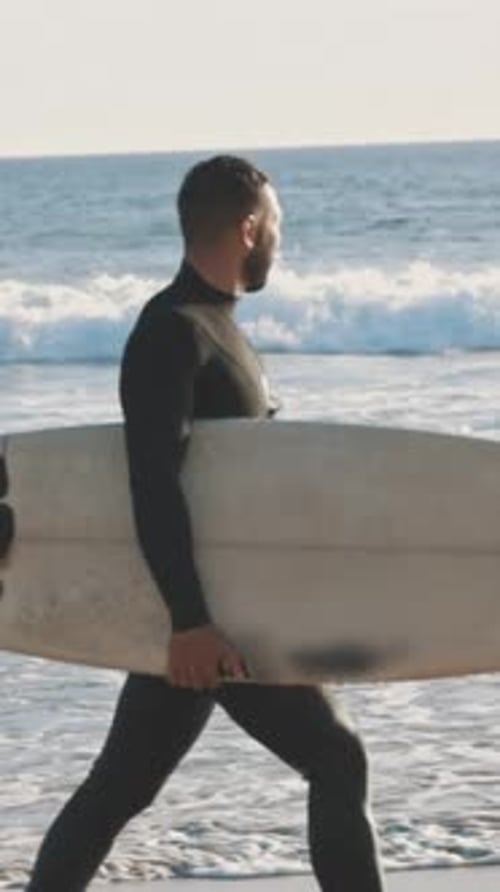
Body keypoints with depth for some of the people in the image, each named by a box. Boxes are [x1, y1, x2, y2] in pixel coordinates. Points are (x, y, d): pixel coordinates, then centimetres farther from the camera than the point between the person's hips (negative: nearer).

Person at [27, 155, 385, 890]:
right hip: (208, 611, -10)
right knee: (336, 761, -4)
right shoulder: (174, 333, -16)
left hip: (205, 607, 10)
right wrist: (191, 619, -31)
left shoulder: (212, 325, 15)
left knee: (119, 787, 10)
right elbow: (154, 484, -25)